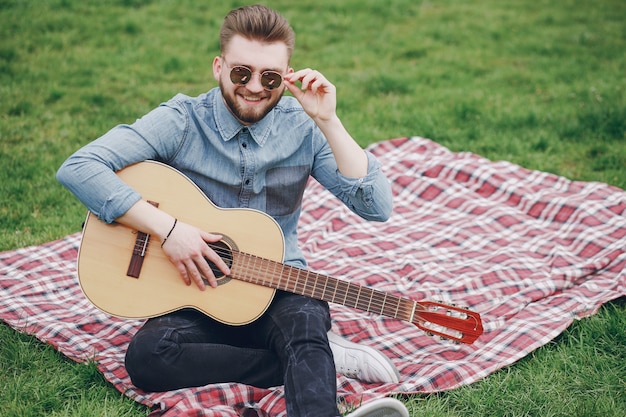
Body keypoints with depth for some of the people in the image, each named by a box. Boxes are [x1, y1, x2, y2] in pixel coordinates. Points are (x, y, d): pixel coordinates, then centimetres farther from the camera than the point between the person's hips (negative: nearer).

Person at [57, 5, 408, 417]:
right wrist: (166, 227, -25)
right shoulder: (182, 121, -8)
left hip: (279, 290, 0)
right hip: (195, 294, 0)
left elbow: (377, 208, -12)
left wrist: (328, 122, -19)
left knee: (305, 318, -33)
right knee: (146, 356, -30)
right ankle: (321, 361, -22)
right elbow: (77, 167, -18)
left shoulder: (304, 127, -2)